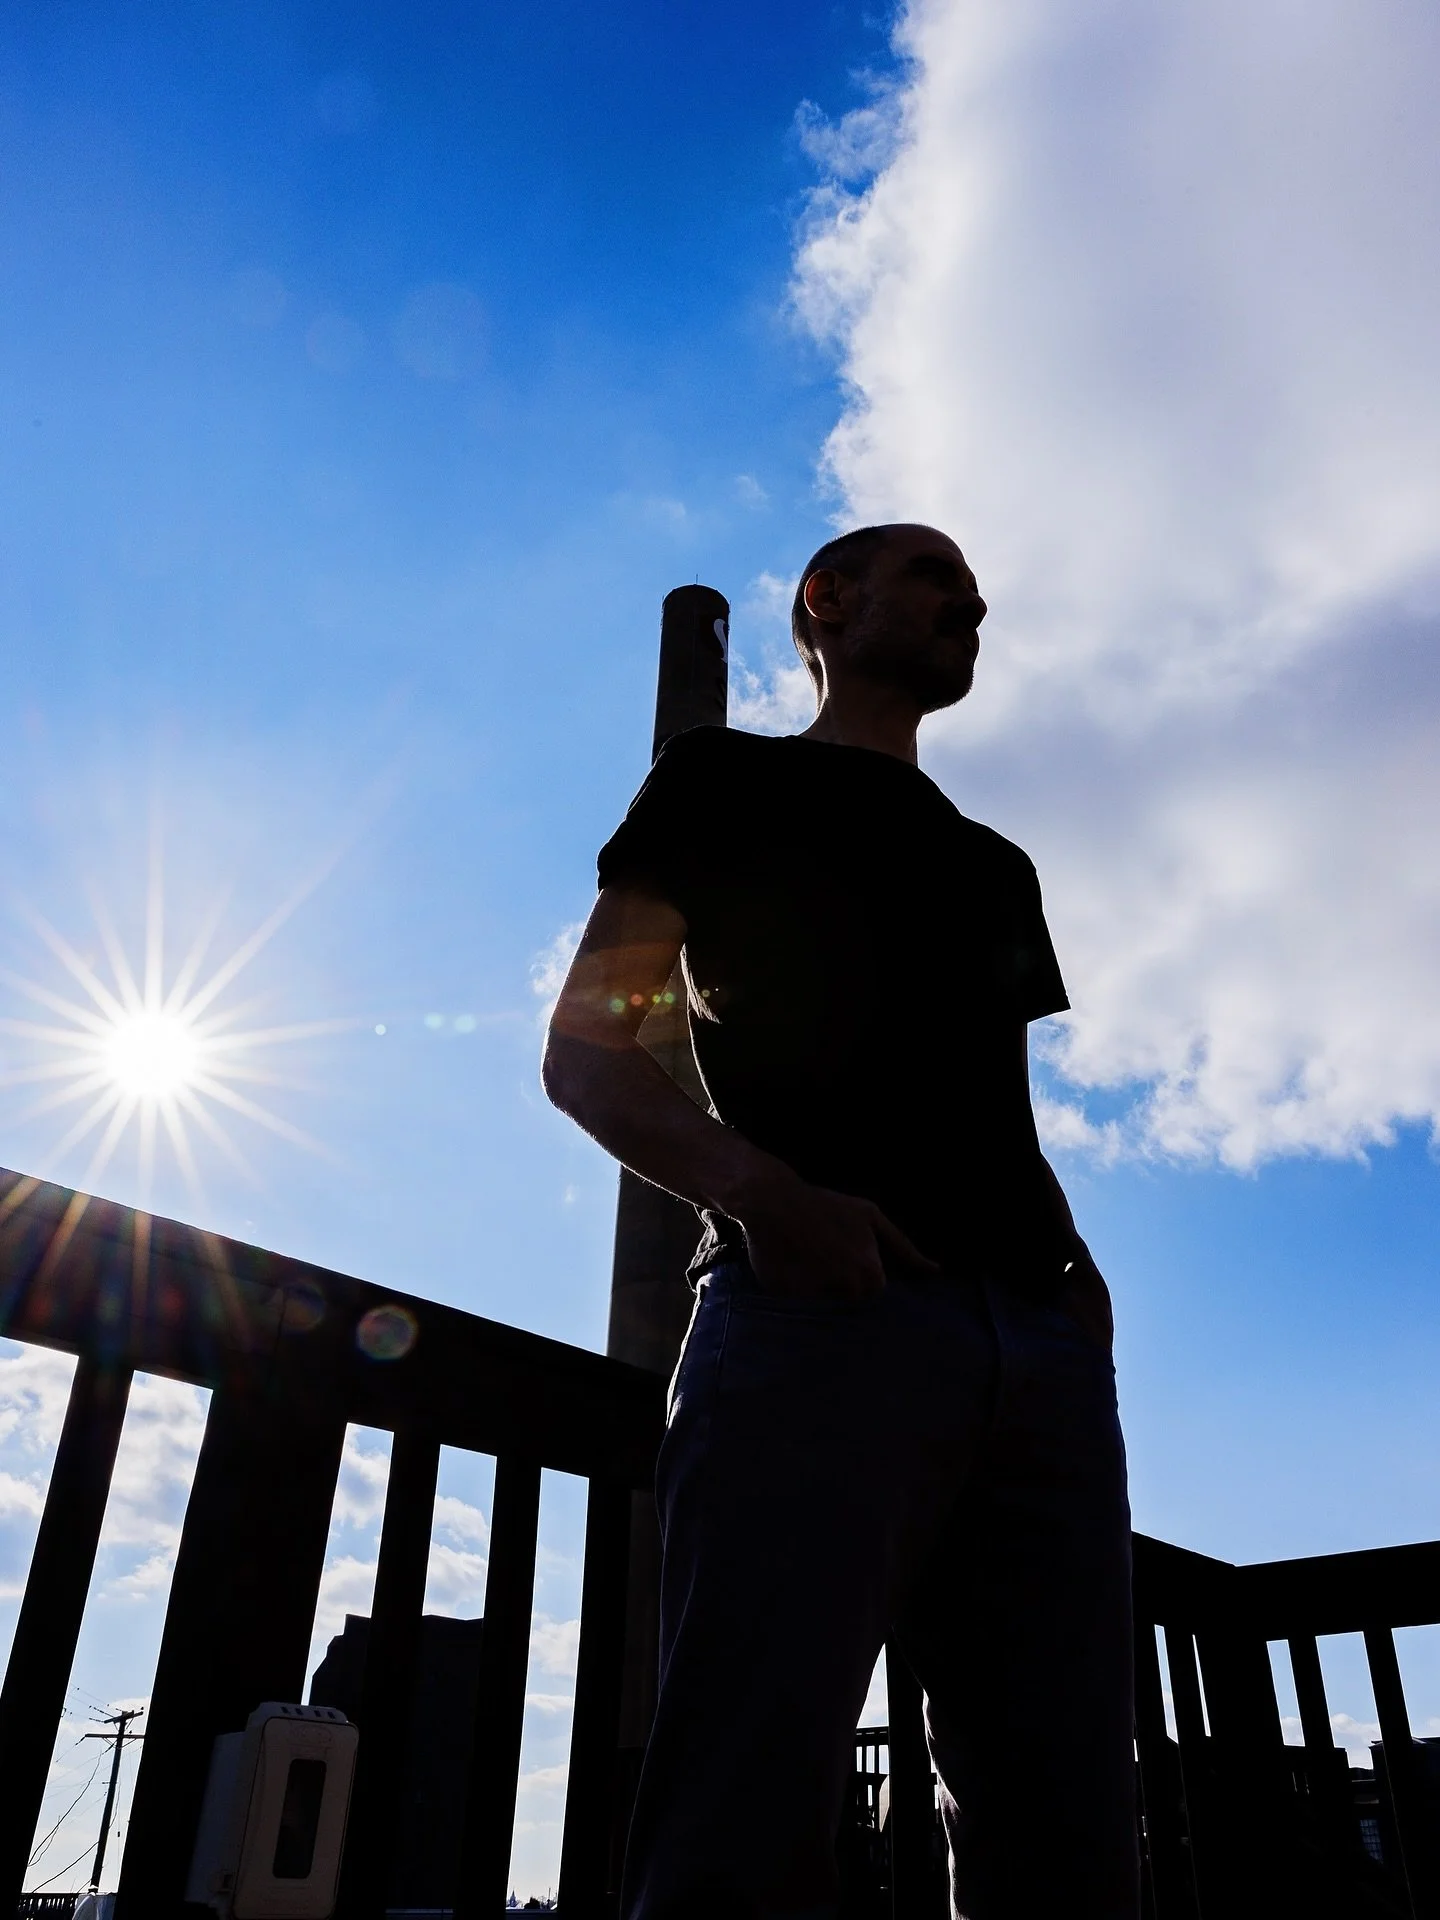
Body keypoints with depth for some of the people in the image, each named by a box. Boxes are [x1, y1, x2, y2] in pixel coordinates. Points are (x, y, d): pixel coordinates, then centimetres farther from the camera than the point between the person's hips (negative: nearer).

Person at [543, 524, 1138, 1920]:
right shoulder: (731, 782, 15)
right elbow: (583, 1051, 4)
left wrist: (1075, 1264, 7)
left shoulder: (996, 868, 31)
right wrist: (764, 1193, -14)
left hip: (1038, 1345, 6)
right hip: (816, 1308, -5)